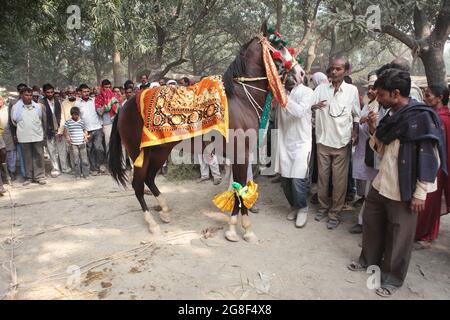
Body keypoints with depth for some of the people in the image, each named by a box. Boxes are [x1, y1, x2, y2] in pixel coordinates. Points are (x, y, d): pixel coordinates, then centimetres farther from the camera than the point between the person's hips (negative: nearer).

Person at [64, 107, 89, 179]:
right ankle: (77, 175, 11)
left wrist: (86, 136, -2)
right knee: (76, 160, 2)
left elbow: (85, 130, 16)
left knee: (84, 159, 3)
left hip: (82, 143, 2)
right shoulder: (68, 122, 2)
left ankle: (86, 174, 11)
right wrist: (67, 137, -11)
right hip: (73, 144, -1)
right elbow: (65, 131, 5)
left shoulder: (82, 122, 8)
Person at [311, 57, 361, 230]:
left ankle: (335, 212, 16)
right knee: (322, 176, 11)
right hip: (323, 140, 1)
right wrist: (314, 106, -29)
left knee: (339, 180, 4)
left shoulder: (352, 90, 0)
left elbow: (356, 115, 8)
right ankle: (323, 207, 29)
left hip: (342, 142, -1)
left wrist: (355, 133, -4)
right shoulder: (321, 88, 1)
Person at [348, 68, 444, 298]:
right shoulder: (392, 116, 7)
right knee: (371, 224, 20)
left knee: (398, 236, 8)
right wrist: (374, 130, -1)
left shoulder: (421, 117, -15)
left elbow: (430, 159, -16)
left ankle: (393, 278, 26)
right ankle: (369, 261, 41)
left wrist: (420, 193, -16)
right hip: (380, 185, 8)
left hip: (403, 192, -7)